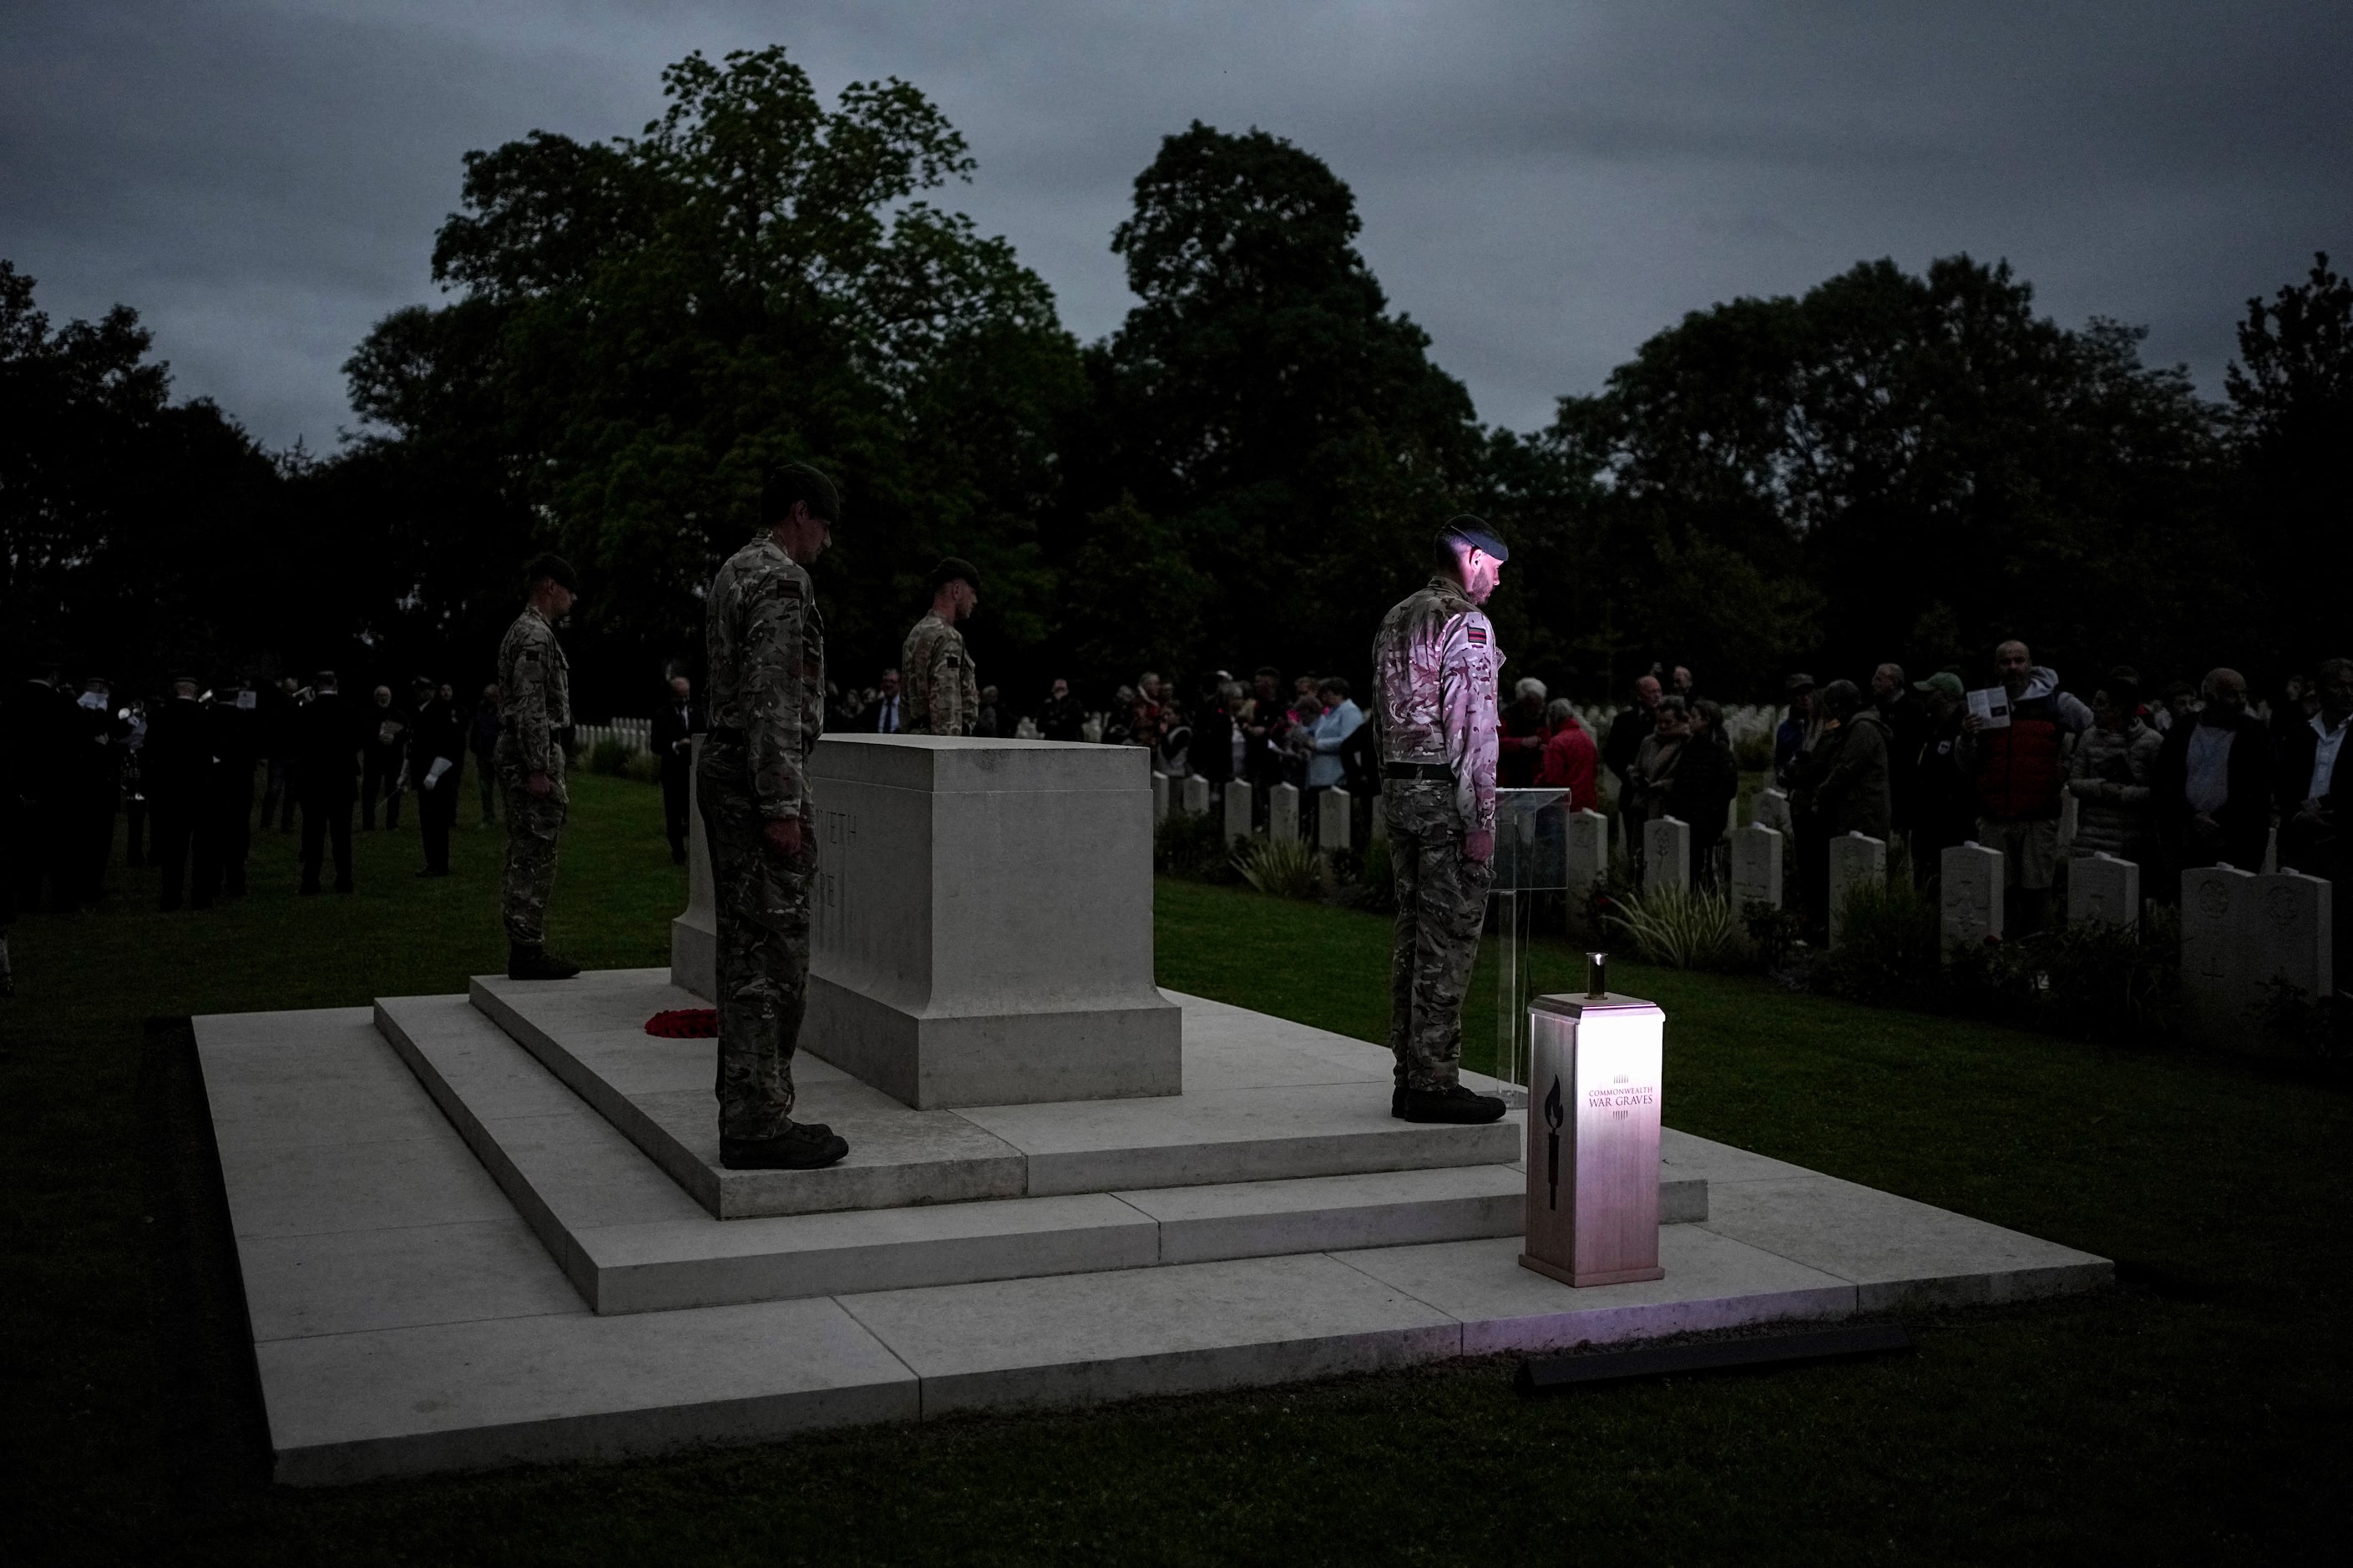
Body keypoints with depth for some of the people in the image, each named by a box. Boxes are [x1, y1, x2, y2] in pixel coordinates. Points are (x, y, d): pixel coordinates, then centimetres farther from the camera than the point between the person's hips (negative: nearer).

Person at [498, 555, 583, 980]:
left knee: (526, 860, 12)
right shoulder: (535, 635, -14)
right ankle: (528, 952, -7)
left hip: (528, 760, 11)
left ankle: (525, 949, 15)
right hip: (534, 756, -11)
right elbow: (531, 708, -21)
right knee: (535, 859, -8)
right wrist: (538, 769, -24)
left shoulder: (525, 631, 20)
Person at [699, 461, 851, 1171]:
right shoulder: (780, 579, -14)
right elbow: (771, 700, -21)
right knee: (774, 956, -8)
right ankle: (757, 1125, -6)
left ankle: (748, 1106, 17)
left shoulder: (731, 574, 18)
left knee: (746, 951, 12)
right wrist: (781, 806, -22)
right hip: (760, 777, -11)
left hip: (723, 769, 11)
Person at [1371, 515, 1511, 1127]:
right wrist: (1480, 822, -17)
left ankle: (1410, 1078, 16)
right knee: (1449, 938, -5)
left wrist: (1398, 792, 20)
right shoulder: (1466, 624, -12)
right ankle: (1435, 1083, -3)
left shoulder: (1397, 618, 16)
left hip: (1399, 787, 9)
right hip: (1448, 794, -9)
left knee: (1414, 932, 12)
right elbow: (1472, 729, -18)